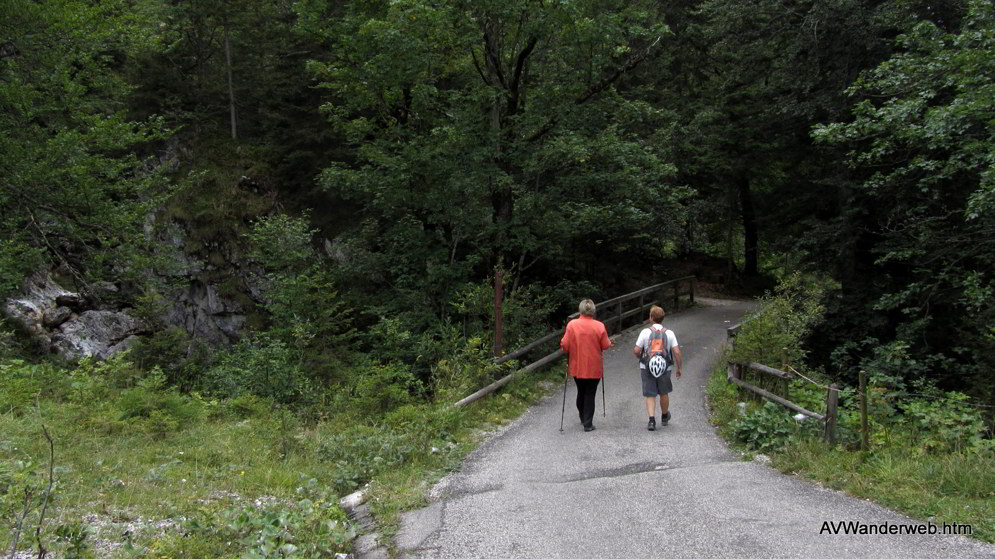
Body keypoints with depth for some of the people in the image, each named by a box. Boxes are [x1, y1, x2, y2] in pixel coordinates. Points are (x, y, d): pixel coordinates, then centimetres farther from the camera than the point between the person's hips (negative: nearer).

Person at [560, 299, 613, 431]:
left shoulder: (571, 324, -11)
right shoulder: (599, 326, -12)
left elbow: (565, 345, -10)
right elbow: (605, 346, -7)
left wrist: (568, 351, 13)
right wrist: (609, 342, 15)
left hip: (577, 367, 2)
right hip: (594, 368, -2)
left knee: (581, 392, 21)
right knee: (590, 394, 6)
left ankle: (583, 418, 36)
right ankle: (588, 424, 4)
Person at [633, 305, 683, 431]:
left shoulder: (645, 332, -10)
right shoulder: (669, 333, -5)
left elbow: (636, 350, -10)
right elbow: (677, 352, -9)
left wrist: (640, 358, 12)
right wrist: (680, 368, 1)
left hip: (647, 368, -2)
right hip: (664, 368, 2)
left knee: (650, 395, 6)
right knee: (664, 393, 21)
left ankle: (651, 420, -8)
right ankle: (664, 417, 38)